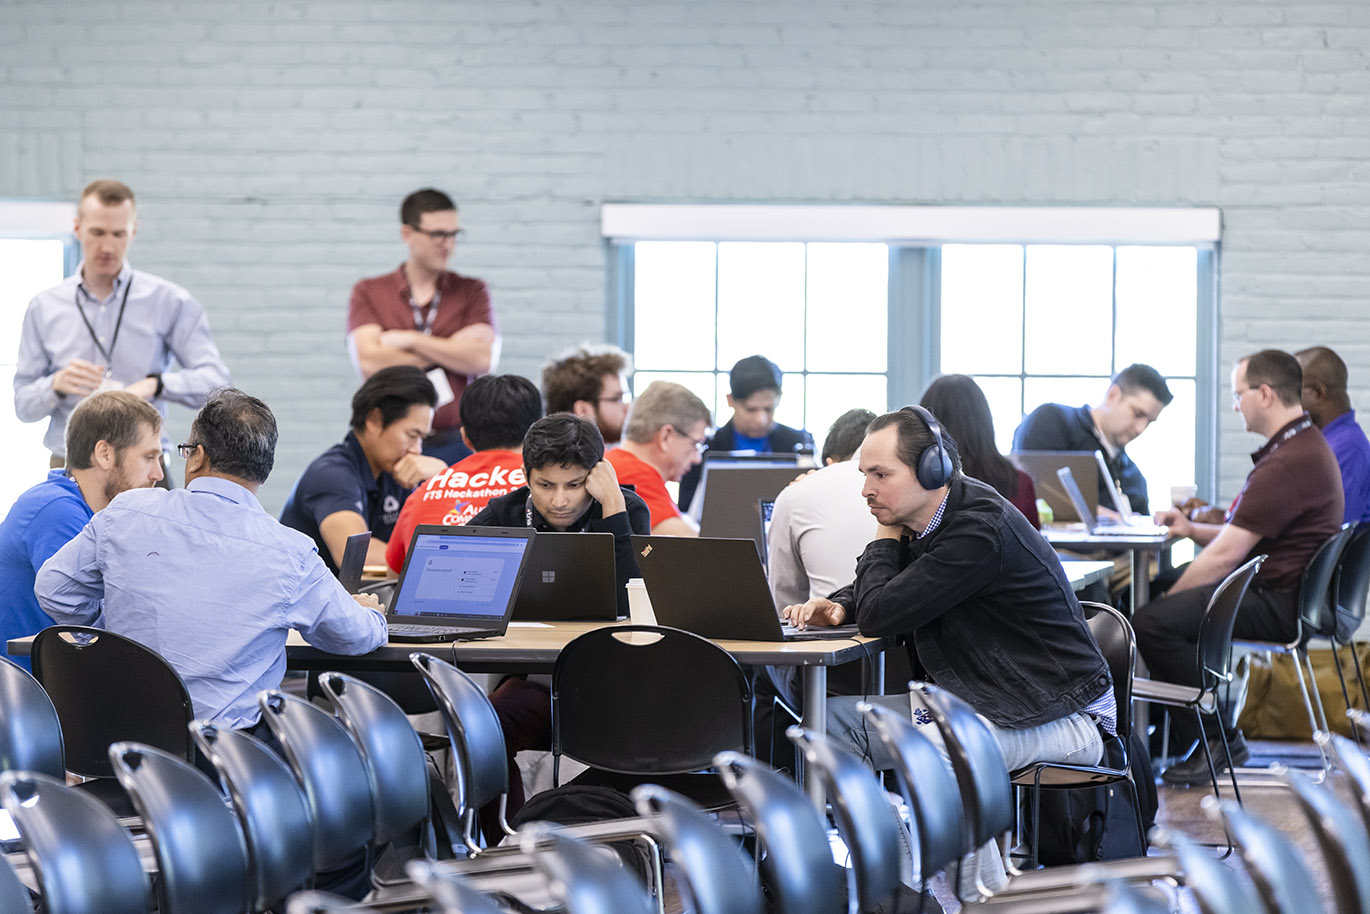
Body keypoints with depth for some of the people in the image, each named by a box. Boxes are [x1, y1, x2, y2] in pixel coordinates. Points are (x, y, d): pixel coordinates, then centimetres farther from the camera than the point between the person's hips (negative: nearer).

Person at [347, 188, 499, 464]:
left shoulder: (471, 291, 11)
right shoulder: (368, 293, 9)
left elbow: (484, 360, -4)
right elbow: (369, 363, -7)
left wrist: (409, 340, -4)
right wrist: (451, 349, -4)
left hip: (458, 443, 0)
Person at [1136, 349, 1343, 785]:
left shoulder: (1287, 464, -22)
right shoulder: (1306, 444, 15)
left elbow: (1225, 555, -21)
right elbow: (1246, 536, 22)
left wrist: (1167, 599, -12)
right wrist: (1192, 529, 8)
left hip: (1277, 603, -12)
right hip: (1284, 594, 12)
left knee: (1152, 623, -24)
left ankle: (1221, 739, -10)